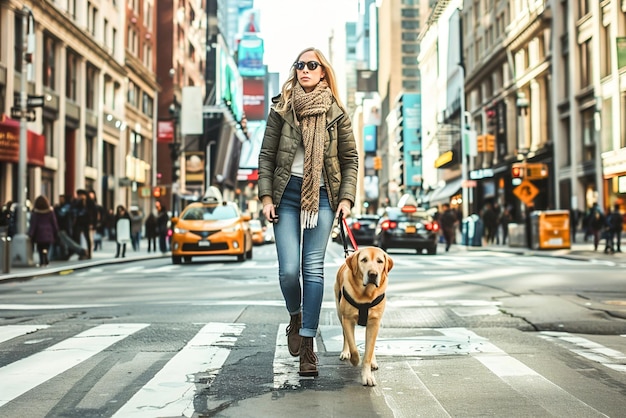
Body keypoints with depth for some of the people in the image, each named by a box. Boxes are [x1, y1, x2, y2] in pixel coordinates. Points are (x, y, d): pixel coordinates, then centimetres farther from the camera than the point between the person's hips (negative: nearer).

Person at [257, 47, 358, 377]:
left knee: (313, 268, -4)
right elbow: (266, 156, 4)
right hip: (287, 194, 0)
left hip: (323, 196, 0)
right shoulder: (281, 109, 5)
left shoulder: (337, 113, 6)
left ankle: (307, 345, 0)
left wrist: (346, 197, -3)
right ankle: (295, 317, 23)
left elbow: (350, 159, 8)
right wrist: (266, 196, -4)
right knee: (289, 269, -9)